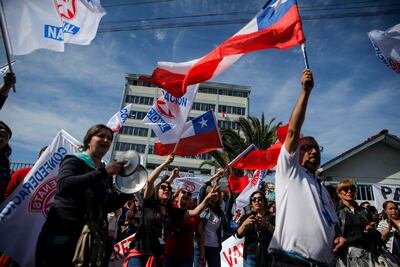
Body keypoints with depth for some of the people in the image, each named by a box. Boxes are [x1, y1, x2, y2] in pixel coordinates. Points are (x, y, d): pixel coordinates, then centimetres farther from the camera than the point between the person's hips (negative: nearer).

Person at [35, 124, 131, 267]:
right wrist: (103, 172, -28)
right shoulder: (74, 160, -4)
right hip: (62, 232, -5)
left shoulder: (106, 173, 12)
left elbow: (110, 206, 12)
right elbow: (63, 185, -24)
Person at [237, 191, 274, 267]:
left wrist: (266, 224, -25)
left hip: (267, 254, -1)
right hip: (250, 254, 1)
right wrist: (244, 224, -19)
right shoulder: (246, 217, 8)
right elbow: (239, 235, -1)